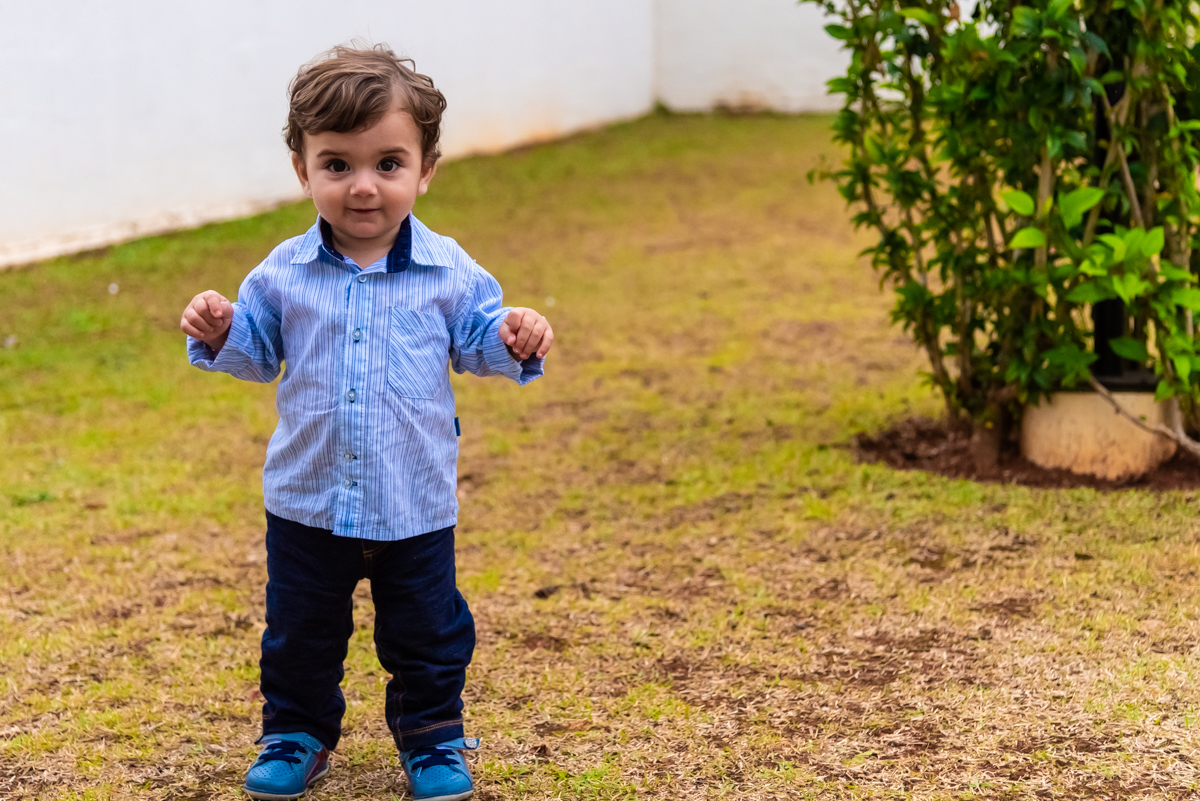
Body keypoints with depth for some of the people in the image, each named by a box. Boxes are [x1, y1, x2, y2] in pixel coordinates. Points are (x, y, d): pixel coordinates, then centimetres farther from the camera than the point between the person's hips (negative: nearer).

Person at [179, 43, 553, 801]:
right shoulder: (283, 276, -5)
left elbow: (476, 340, 4)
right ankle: (297, 737, 34)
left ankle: (433, 739, 32)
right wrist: (220, 333, -15)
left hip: (416, 504, -1)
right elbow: (258, 352, 6)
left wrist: (513, 341, -17)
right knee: (300, 635, 14)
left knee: (426, 634, 12)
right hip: (307, 502, 1)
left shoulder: (449, 273, -6)